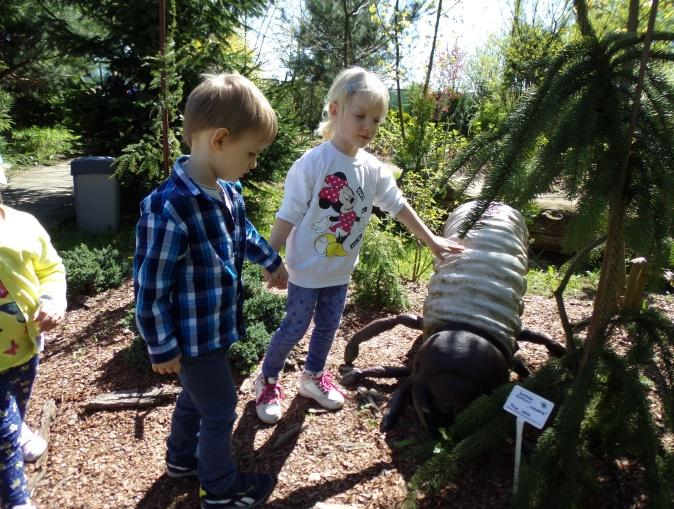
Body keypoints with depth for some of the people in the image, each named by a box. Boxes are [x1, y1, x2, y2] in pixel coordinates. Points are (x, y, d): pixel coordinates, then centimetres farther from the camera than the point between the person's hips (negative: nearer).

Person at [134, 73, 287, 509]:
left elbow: (243, 232, 18)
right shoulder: (168, 210, -32)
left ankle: (182, 458, 53)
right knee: (220, 411, 10)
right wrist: (162, 348, -15)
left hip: (217, 325, 8)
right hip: (193, 336, -8)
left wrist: (272, 262, 31)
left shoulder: (228, 191, -4)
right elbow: (150, 287, -24)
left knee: (196, 395, 27)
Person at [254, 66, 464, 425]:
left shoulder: (373, 168, -4)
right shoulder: (312, 163, -21)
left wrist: (431, 241, 9)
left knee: (328, 327, 20)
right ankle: (267, 381, 31)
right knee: (295, 327, 8)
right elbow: (287, 216, -18)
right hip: (308, 269, -5)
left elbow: (398, 206, 6)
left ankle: (313, 376, 43)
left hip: (341, 270, 6)